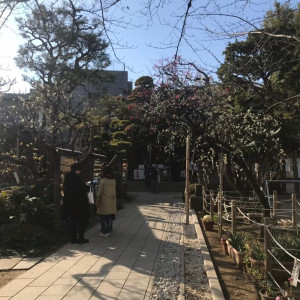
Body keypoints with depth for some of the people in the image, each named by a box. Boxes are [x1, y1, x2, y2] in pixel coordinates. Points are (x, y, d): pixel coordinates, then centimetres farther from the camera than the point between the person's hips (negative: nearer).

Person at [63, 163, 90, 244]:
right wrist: (87, 185, 4)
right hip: (79, 203, -7)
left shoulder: (67, 177, 4)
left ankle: (73, 238, 21)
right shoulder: (77, 178, -20)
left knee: (73, 221, 17)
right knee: (82, 221, 8)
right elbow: (85, 189, -19)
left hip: (68, 203, 7)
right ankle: (81, 238, 11)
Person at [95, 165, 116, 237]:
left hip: (104, 201, -5)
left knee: (103, 217, 4)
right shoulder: (113, 180, 2)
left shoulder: (103, 180, -13)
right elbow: (114, 191, 6)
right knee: (110, 216, 13)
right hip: (112, 201, 5)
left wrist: (97, 201, -4)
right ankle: (108, 231, 20)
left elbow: (99, 192, -11)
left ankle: (104, 232, 7)